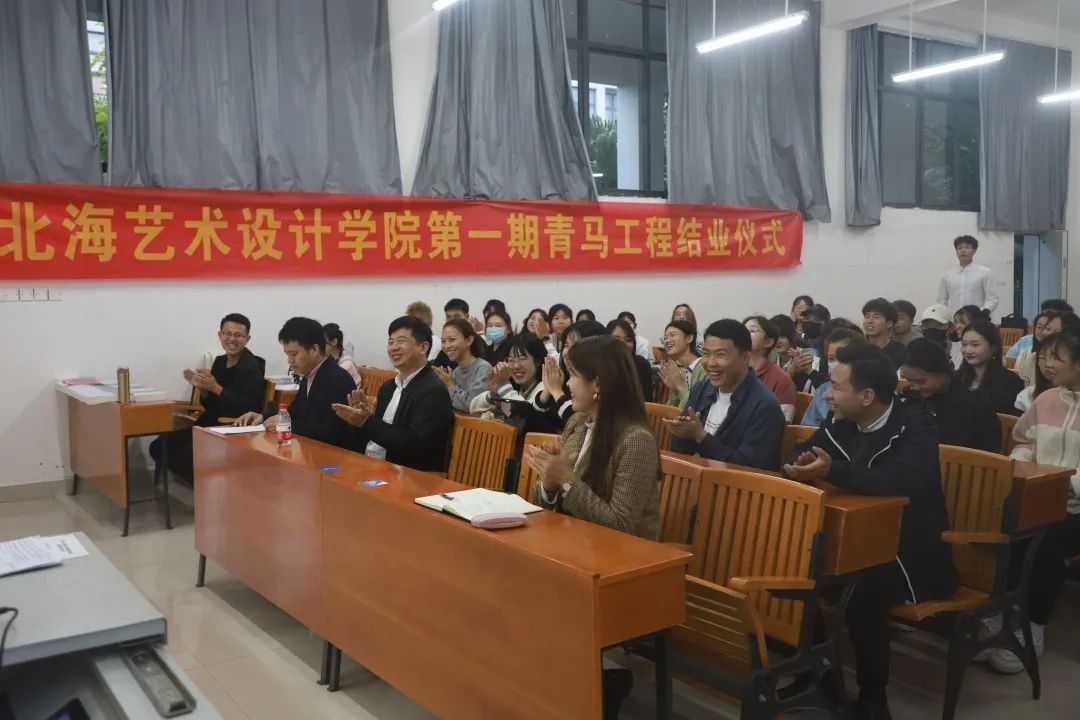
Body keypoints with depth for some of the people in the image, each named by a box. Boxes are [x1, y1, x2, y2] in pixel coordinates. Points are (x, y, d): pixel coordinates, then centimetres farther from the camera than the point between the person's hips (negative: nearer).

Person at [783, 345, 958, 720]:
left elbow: (906, 481, -35)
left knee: (863, 589, -33)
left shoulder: (915, 425, -18)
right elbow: (799, 453, 9)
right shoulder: (843, 423, 2)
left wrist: (832, 471, -40)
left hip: (912, 553, -7)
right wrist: (801, 465, -17)